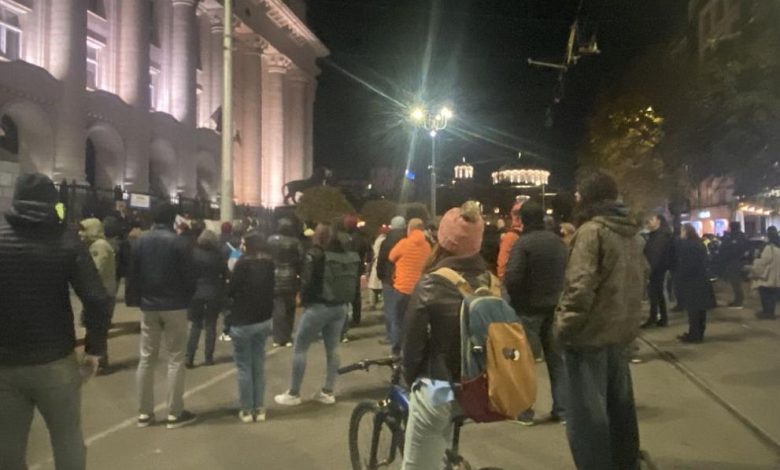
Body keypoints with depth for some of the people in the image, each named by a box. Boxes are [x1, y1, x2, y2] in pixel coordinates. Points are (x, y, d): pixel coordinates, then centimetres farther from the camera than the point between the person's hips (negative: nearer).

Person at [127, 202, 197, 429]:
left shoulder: (140, 241, 4)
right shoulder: (180, 242, -11)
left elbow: (133, 275, 7)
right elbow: (189, 276, -9)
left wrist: (135, 300, 14)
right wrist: (188, 298, 8)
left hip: (148, 306, 5)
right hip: (175, 306, -4)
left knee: (146, 359, 11)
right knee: (176, 359, 1)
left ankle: (144, 413, 16)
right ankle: (175, 414, 4)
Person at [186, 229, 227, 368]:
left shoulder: (193, 253, -5)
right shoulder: (217, 255, -8)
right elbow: (225, 273, -3)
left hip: (196, 293, 1)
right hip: (214, 294, -1)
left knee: (195, 326, 9)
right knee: (210, 326, 8)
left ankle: (189, 358, 2)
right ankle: (208, 358, 10)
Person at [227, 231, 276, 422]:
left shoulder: (243, 263, -14)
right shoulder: (269, 263, 5)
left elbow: (231, 290, -10)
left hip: (242, 321, -6)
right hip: (263, 319, 6)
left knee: (244, 367, 4)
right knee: (259, 365, 12)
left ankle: (247, 410, 9)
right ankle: (259, 408, 16)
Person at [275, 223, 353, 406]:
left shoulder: (314, 254, -11)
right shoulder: (344, 254, 4)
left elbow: (307, 281, -15)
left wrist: (303, 299, 1)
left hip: (318, 306, -6)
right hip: (340, 306, 6)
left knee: (299, 348, 6)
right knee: (332, 349, 13)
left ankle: (294, 393, 11)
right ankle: (328, 392, 19)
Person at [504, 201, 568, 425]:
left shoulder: (522, 243, -16)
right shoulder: (558, 241, 5)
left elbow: (511, 278, -23)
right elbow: (569, 272, 12)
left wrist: (513, 298, -5)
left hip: (529, 308, -5)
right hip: (555, 307, 6)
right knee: (557, 358, 12)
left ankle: (525, 411, 9)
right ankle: (562, 410, 17)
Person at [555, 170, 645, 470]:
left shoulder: (592, 230, -16)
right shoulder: (632, 232, 10)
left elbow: (580, 286, -23)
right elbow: (641, 276, 18)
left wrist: (565, 327, -13)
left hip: (591, 334, -9)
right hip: (621, 331, 9)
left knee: (587, 413, 0)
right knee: (620, 403, 21)